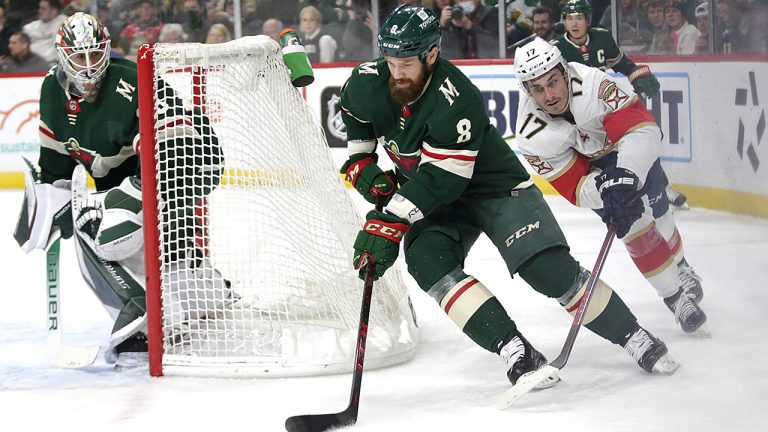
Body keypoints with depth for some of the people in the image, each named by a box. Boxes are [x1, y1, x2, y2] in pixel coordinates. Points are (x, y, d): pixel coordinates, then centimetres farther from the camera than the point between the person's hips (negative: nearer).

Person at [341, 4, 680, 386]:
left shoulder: (457, 101, -33)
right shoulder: (366, 83, -14)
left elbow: (440, 179, -34)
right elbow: (353, 114, 12)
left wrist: (390, 222, -37)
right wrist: (361, 165, 1)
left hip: (494, 187, -5)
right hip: (431, 199, 5)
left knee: (551, 270, -15)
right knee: (428, 261, -25)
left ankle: (635, 339, 5)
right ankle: (514, 351, -27)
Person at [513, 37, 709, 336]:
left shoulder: (592, 84, -41)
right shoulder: (531, 134, -31)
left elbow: (642, 127, -41)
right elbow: (572, 185, -25)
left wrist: (626, 175, -53)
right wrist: (604, 191, -45)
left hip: (630, 147, 0)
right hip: (590, 166, 0)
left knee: (655, 213, 6)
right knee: (636, 228, -11)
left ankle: (680, 267, 40)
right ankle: (677, 298, 5)